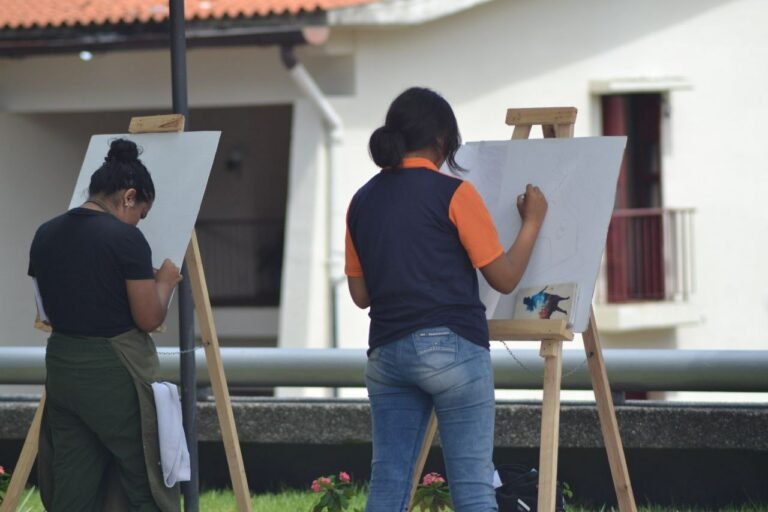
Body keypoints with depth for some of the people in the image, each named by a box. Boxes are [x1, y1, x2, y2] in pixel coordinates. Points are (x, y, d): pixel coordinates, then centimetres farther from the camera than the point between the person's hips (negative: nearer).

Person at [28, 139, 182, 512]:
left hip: (61, 369, 6)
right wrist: (164, 281, 7)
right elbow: (149, 319, -12)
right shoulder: (126, 239, -14)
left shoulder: (45, 235, 6)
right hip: (114, 373, -6)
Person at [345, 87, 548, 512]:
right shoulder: (453, 193, -6)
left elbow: (360, 293, 15)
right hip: (452, 348, -5)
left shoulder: (362, 201, 10)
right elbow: (504, 278, -3)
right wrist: (532, 221, 10)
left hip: (386, 352, 5)